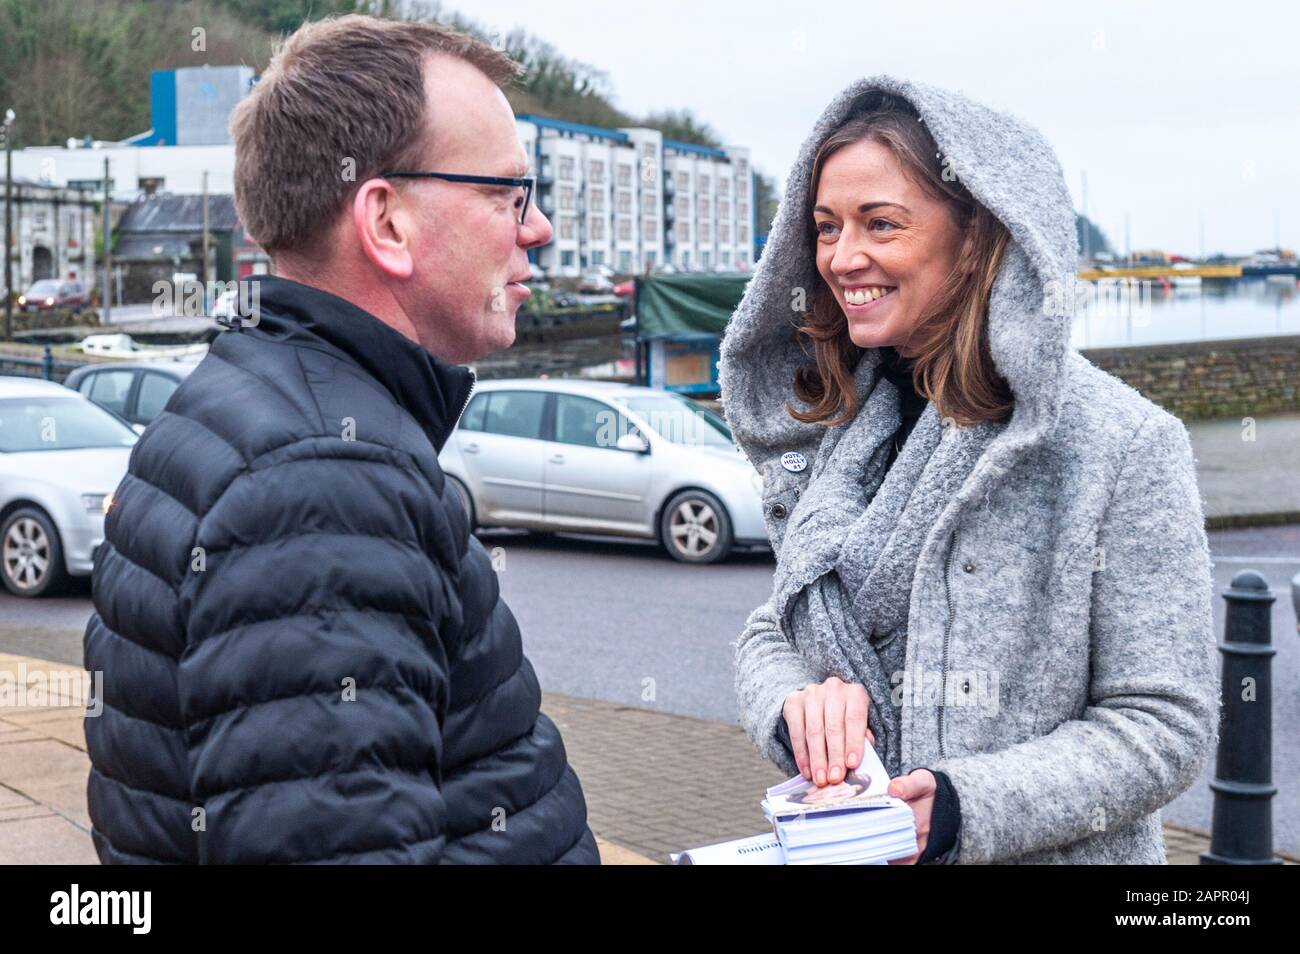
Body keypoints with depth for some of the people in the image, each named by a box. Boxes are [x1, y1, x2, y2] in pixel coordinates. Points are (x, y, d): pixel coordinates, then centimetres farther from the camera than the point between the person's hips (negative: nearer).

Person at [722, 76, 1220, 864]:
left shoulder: (1121, 442, -15)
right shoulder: (831, 431, 0)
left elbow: (1165, 727, -16)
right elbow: (769, 636, 5)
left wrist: (961, 809, -27)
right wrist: (796, 705, -18)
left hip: (1048, 853, -4)